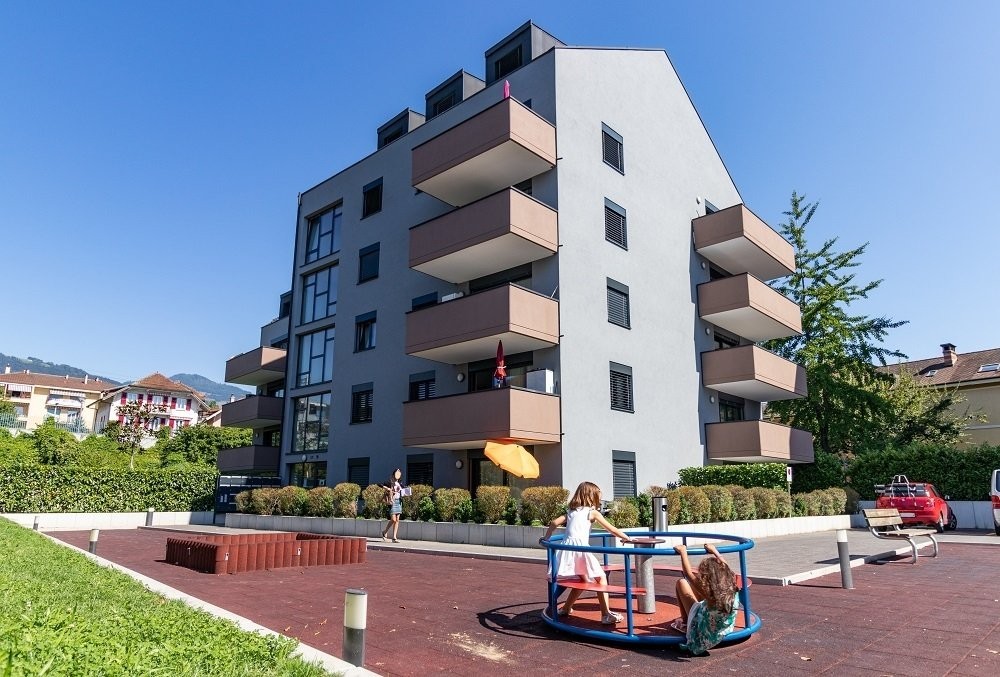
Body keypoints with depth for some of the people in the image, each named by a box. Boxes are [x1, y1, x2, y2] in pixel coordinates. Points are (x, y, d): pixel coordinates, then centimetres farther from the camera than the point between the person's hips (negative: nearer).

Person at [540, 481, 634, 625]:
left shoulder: (571, 512, 21)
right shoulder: (592, 512, 7)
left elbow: (554, 522, 13)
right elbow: (611, 528, 8)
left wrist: (546, 537, 25)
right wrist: (625, 537, 19)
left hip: (567, 548, 6)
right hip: (580, 547, -6)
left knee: (582, 580, 24)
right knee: (601, 578, 2)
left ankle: (566, 608, 34)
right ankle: (606, 614, -7)